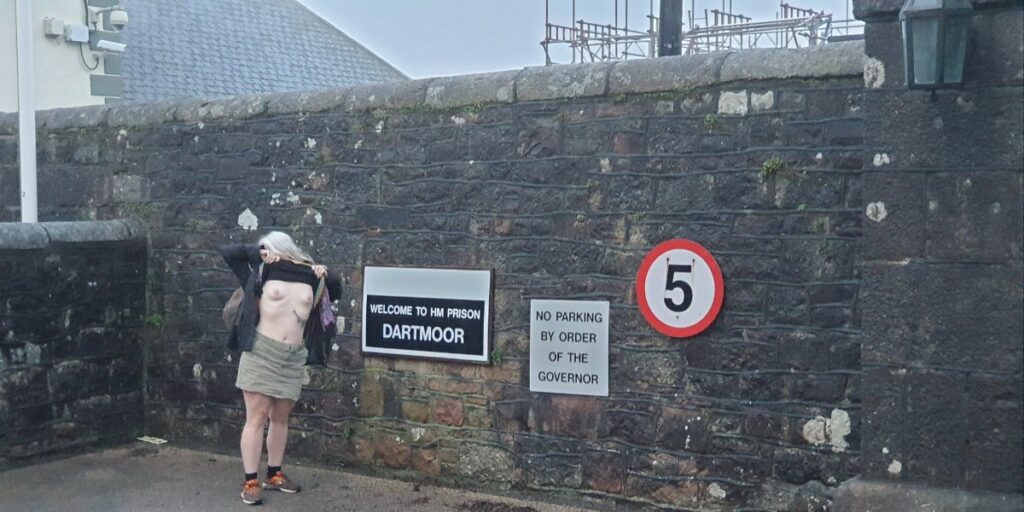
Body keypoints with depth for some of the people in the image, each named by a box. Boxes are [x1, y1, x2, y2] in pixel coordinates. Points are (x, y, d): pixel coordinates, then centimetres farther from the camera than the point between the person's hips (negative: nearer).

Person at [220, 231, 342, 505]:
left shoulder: (310, 278, 9)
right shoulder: (262, 274, 3)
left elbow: (336, 292, 23)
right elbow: (227, 252, 3)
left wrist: (325, 276, 6)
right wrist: (257, 253, -1)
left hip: (293, 359, 3)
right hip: (261, 352, -3)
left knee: (280, 418, 13)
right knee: (257, 418, -2)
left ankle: (274, 475, 26)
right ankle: (250, 482, 3)